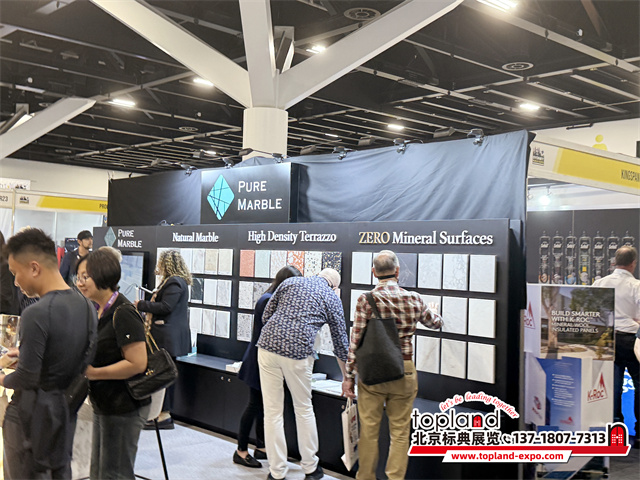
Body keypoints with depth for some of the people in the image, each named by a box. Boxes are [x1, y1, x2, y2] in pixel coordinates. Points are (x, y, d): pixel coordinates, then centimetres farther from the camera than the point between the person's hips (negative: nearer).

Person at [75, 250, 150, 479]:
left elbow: (137, 363, -26)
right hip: (104, 406, 10)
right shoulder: (99, 311, 10)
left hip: (124, 409, -10)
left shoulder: (123, 314, -21)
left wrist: (93, 373, -21)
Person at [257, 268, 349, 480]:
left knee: (272, 411, 9)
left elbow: (266, 315, 13)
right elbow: (340, 343, 17)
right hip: (298, 352, -2)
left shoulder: (290, 282, 17)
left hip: (268, 345, 2)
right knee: (304, 409, 17)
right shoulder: (332, 298, 13)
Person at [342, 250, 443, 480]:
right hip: (404, 374, 1)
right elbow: (435, 323, 18)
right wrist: (433, 310, 41)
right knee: (400, 432, 10)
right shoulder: (413, 299, -2)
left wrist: (348, 376, 0)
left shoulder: (366, 300, -9)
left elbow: (356, 341, -8)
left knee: (369, 431, 10)